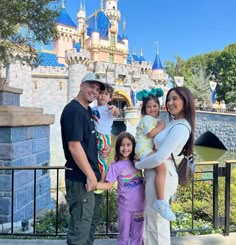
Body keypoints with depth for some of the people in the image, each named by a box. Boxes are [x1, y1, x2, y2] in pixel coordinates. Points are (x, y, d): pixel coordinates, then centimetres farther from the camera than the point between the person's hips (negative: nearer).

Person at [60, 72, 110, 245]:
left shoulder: (88, 110, 12)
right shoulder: (73, 110, -17)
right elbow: (74, 146, -24)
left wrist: (106, 147, 2)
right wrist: (90, 175, -19)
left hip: (92, 175, 10)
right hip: (81, 178, -10)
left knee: (92, 220, 23)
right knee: (81, 225, 1)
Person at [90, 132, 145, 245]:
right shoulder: (115, 166, -9)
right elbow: (109, 184, -11)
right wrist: (95, 184, -26)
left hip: (140, 204, 3)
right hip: (125, 205, -3)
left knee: (137, 234, 16)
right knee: (123, 234, 13)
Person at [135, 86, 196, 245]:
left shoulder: (180, 127, -19)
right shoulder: (173, 123, 10)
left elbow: (159, 157, -24)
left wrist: (137, 165, -8)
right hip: (155, 174, 9)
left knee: (157, 222, 6)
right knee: (151, 219, 22)